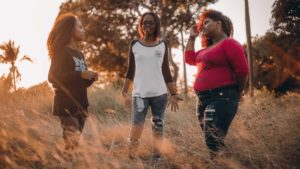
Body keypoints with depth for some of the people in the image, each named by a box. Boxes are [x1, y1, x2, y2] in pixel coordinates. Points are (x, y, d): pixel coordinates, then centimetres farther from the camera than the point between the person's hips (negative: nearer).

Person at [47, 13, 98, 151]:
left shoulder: (80, 54, 17)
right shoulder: (61, 51, -5)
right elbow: (52, 77, -15)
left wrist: (91, 78, -1)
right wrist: (80, 74, -20)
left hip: (80, 104, 8)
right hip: (66, 104, -7)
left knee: (75, 140, 8)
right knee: (72, 141, -15)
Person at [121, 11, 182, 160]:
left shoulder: (163, 45, 9)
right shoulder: (134, 45, 7)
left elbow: (166, 72, 11)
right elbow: (130, 71, 10)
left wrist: (173, 94, 6)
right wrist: (124, 92, 0)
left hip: (160, 94, 1)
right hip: (139, 94, -1)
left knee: (158, 128, 3)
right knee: (136, 128, -12)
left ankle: (156, 158, 8)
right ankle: (131, 159, -10)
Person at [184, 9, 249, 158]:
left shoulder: (228, 43, -7)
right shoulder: (207, 49, 21)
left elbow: (242, 70, -13)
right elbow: (189, 59, 33)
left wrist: (234, 95, -2)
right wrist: (192, 37, 26)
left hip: (221, 98, -10)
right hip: (203, 99, 10)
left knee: (213, 145, -17)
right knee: (209, 143, 13)